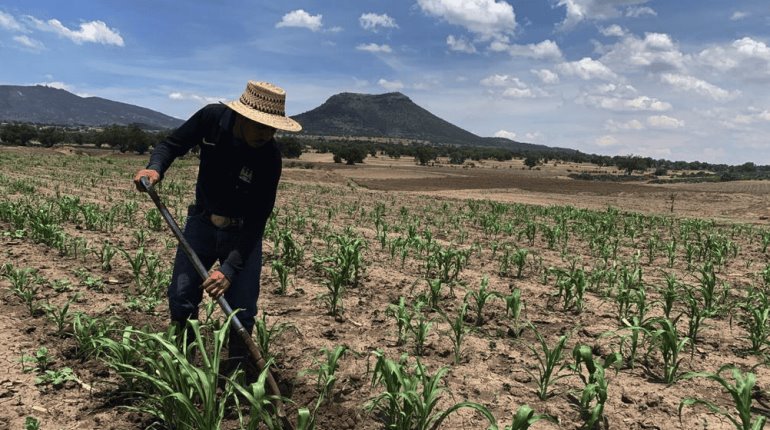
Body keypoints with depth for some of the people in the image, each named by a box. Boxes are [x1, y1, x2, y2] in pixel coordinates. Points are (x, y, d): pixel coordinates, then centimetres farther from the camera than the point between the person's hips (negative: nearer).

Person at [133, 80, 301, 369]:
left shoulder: (270, 157, -26)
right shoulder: (211, 118, -19)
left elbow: (257, 219, -24)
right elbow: (173, 144, -4)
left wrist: (231, 268, -31)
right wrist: (155, 168, -27)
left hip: (243, 234, -2)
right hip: (202, 222, 2)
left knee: (242, 310, -5)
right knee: (181, 296, 1)